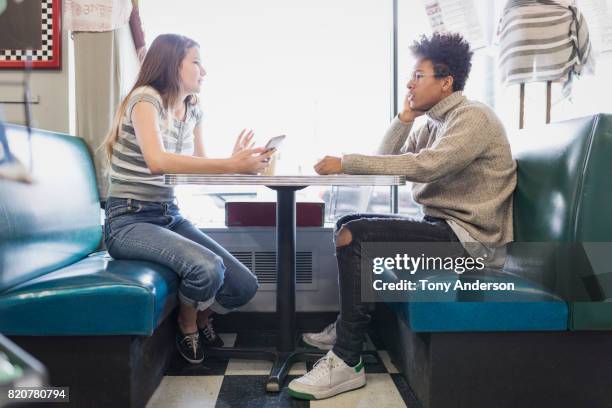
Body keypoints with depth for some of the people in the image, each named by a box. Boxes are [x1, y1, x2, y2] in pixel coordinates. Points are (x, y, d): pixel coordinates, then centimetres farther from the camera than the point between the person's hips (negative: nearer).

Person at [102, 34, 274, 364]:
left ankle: (201, 315, 27)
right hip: (129, 221, -7)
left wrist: (236, 161, -12)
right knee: (207, 268, -31)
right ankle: (187, 326, 3)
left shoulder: (192, 109, 11)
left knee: (245, 286, -6)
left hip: (170, 216, 7)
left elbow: (199, 165, 8)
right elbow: (157, 161, -31)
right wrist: (231, 166, -34)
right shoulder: (145, 98, -13)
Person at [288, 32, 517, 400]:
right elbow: (388, 160, 12)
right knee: (348, 224, 13)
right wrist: (405, 116, 2)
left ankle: (348, 361, -18)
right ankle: (348, 327, 18)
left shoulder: (473, 117, -12)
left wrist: (346, 163, -26)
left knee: (354, 236, -21)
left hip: (469, 236, -10)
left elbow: (426, 165, -28)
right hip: (444, 226, 10)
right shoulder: (433, 124, 16)